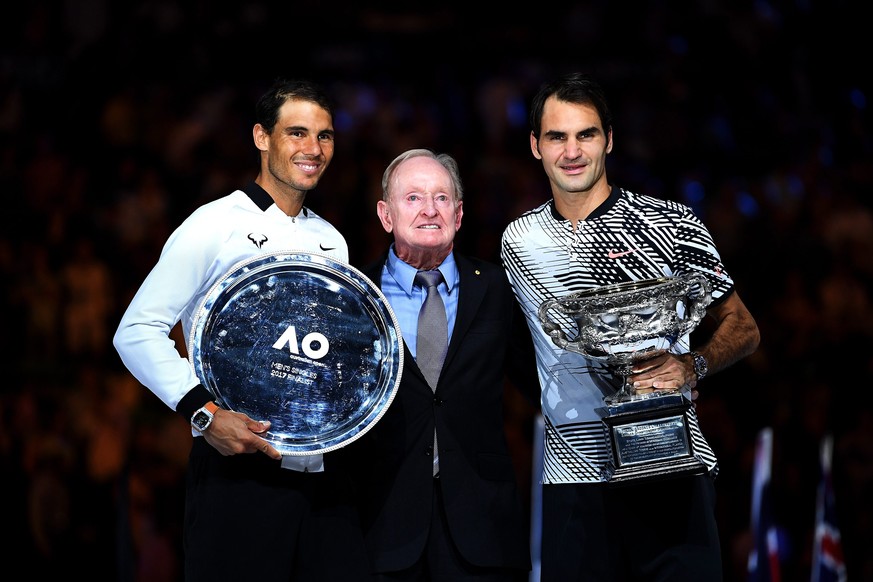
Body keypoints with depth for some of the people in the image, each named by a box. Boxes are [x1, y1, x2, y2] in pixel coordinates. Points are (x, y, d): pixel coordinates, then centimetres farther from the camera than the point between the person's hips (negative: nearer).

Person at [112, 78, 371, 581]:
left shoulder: (332, 242, 17)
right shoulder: (215, 226, -3)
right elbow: (137, 332, -8)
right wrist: (205, 412, -19)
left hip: (324, 476, 6)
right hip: (239, 465, -6)